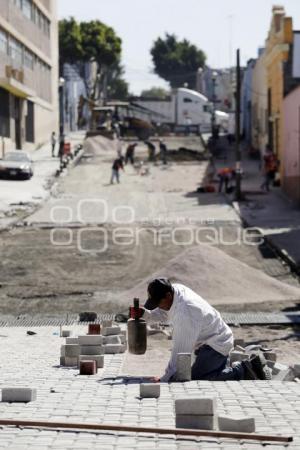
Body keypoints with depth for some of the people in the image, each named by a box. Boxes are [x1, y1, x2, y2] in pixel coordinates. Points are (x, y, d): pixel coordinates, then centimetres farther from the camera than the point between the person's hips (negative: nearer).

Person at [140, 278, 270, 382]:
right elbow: (163, 314, 11)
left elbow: (182, 348, -29)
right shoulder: (175, 289, -7)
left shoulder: (185, 312, -33)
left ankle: (242, 371, -13)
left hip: (215, 345, -10)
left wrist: (165, 379, -24)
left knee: (194, 380, -17)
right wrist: (144, 313, -10)